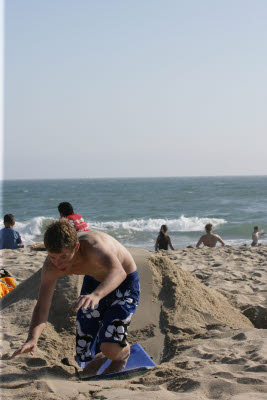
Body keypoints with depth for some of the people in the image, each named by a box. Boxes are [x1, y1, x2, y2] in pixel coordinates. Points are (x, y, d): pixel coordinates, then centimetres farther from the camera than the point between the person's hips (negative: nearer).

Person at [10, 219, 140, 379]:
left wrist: (96, 295, -80)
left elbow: (118, 272, -60)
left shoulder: (93, 246, -42)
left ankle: (124, 353, 14)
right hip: (94, 281, 5)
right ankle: (100, 355, 36)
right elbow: (42, 307, -24)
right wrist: (32, 339, -43)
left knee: (111, 349, -22)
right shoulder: (51, 266, -25)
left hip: (125, 283, -5)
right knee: (84, 355, 1)